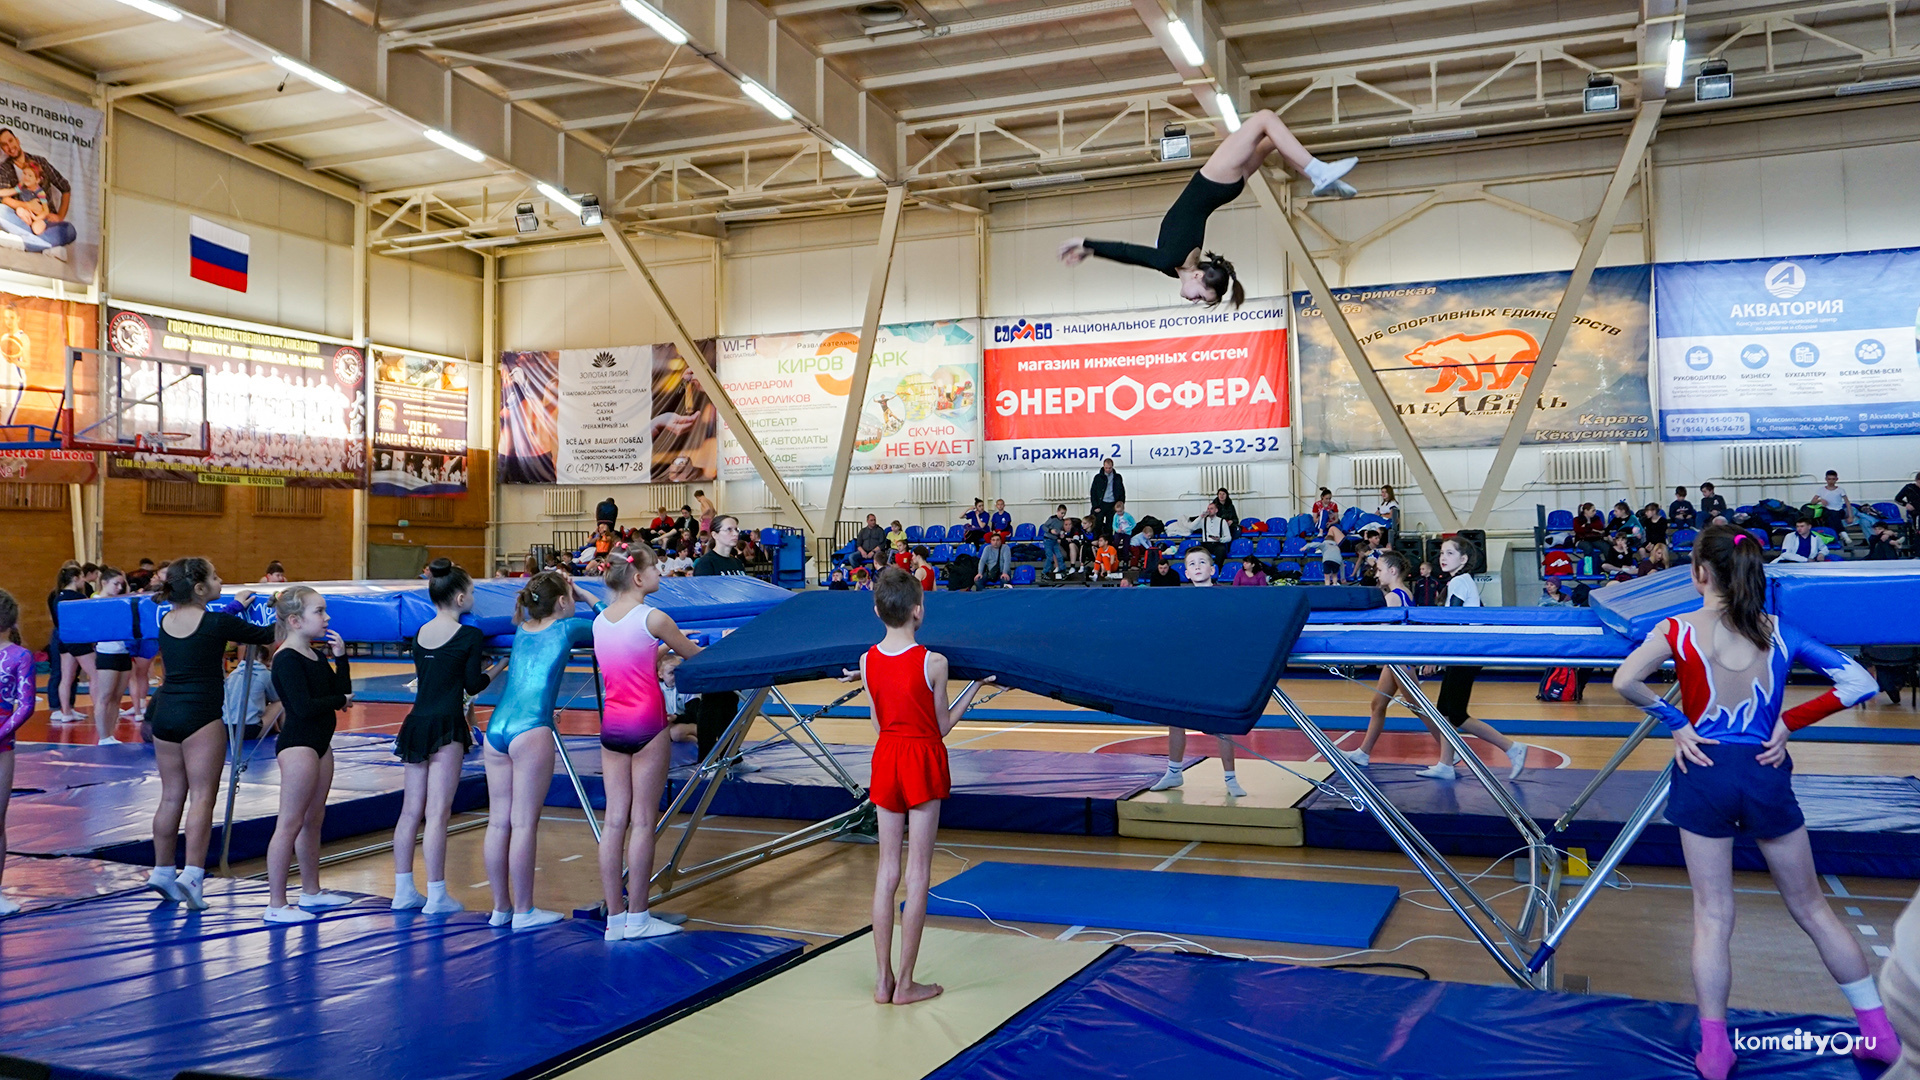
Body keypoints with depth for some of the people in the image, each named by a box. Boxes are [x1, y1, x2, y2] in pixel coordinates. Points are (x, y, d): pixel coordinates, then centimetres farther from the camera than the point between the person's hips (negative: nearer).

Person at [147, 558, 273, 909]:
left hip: (165, 713, 7)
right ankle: (192, 873, -14)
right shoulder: (217, 623, -10)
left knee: (171, 796, 14)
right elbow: (266, 635, 1)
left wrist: (234, 607, 33)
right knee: (202, 797, -5)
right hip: (200, 716, -7)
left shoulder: (165, 621, 7)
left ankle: (162, 871, 20)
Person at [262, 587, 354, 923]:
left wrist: (340, 657, -1)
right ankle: (276, 905, -3)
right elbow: (304, 706, -22)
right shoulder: (287, 659, -15)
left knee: (313, 819, 16)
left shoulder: (317, 654, 12)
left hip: (319, 743, 9)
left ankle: (311, 892, 28)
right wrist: (339, 701, -7)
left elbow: (343, 691, 8)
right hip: (297, 744, -9)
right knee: (290, 823, -7)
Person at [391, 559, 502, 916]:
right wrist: (500, 665, 12)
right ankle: (437, 896, -1)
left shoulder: (420, 633, 9)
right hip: (446, 727, -6)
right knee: (437, 812, -5)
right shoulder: (470, 636, -8)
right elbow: (473, 685, -3)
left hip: (417, 722, 6)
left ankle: (403, 891, 15)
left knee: (411, 810, 10)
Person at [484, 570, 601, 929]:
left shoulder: (521, 629, 19)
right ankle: (523, 911, 2)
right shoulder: (568, 627, 4)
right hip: (529, 729, -6)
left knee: (498, 822, 8)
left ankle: (500, 907, 17)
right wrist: (587, 597, 32)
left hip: (496, 727, 6)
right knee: (524, 823, -3)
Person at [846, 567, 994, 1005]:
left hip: (886, 758, 4)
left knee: (887, 871, 11)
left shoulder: (868, 660, -2)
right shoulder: (933, 662, -15)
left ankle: (883, 980, 15)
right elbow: (943, 726, -5)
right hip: (923, 759, -4)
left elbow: (878, 723, 6)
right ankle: (906, 984, 9)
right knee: (918, 874, 3)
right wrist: (977, 686, 4)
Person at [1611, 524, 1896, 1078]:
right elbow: (1859, 683, -2)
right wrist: (1790, 721, 1)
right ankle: (1880, 1034, 24)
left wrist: (1676, 720, -9)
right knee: (1811, 907, 17)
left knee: (1712, 916, 6)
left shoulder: (1679, 630, -7)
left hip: (1704, 771, -2)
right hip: (1766, 771, 2)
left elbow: (1625, 681, -22)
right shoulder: (1778, 632, 1)